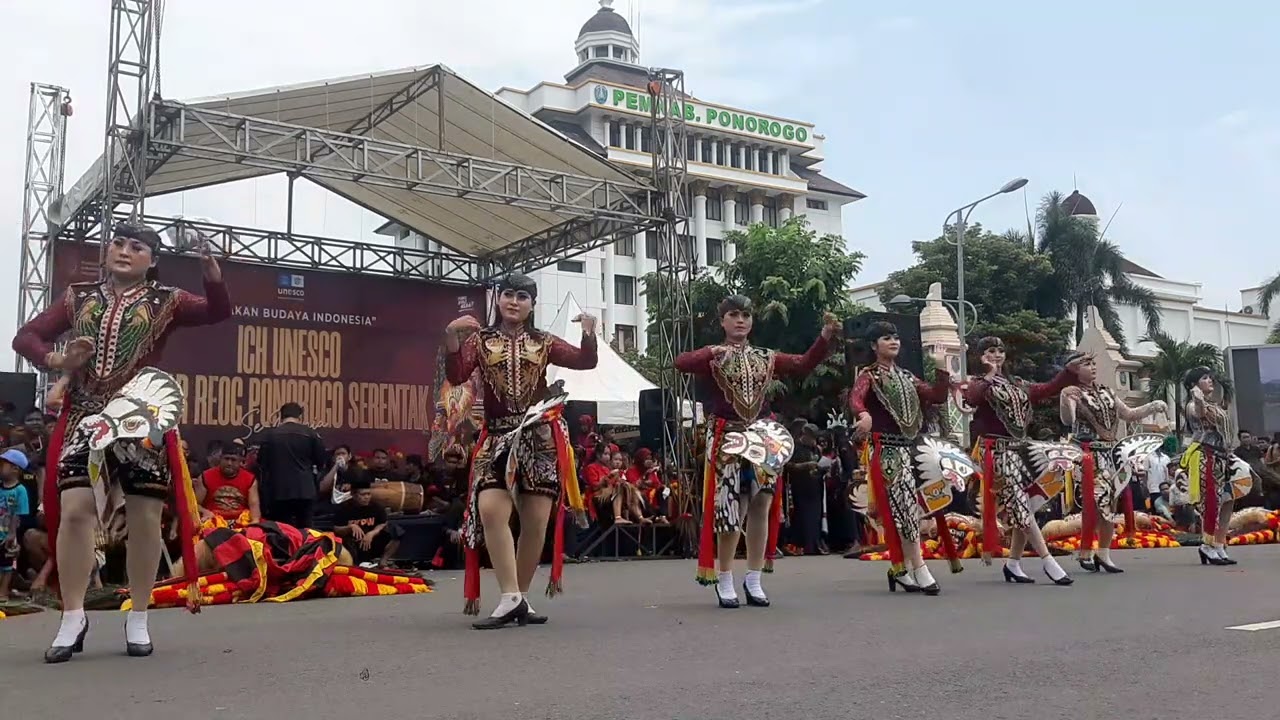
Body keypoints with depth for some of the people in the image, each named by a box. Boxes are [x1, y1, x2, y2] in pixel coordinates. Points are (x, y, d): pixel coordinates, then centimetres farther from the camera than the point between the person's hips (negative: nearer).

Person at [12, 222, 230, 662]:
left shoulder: (165, 301, 7)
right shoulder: (79, 297, 14)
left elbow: (218, 313, -8)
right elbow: (25, 337, 15)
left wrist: (212, 273, -25)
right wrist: (56, 359, -6)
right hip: (85, 419, 2)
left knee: (145, 516, -1)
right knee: (75, 511, -9)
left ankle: (138, 618, 10)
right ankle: (73, 617, 2)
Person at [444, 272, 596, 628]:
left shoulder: (543, 342, 14)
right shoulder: (481, 339, 10)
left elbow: (585, 362, 5)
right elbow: (456, 375, -4)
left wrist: (589, 333, -14)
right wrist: (451, 335, -18)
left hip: (541, 438, 1)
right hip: (497, 437, -1)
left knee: (536, 520, -1)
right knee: (491, 510, -21)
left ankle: (522, 598, 11)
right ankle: (510, 598, -17)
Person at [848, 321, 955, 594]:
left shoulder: (906, 376, 18)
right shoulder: (868, 374, -3)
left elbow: (938, 397, 11)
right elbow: (855, 399, -24)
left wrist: (942, 369, 0)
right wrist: (864, 415, -47)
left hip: (907, 447, 7)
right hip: (884, 449, -7)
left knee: (899, 508, 8)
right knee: (904, 506, -12)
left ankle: (900, 568, 14)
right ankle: (919, 571, -13)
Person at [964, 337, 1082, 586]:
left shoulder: (1017, 385, 19)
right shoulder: (978, 383, -1)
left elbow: (1048, 389, 20)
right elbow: (971, 399, -25)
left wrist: (1069, 370, 11)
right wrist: (989, 375, -17)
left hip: (1020, 449, 8)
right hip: (998, 452, -7)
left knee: (1023, 508, 6)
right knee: (1021, 507, -11)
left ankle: (1013, 564, 16)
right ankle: (1048, 562, -11)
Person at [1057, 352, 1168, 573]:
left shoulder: (1106, 392, 14)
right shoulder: (1071, 392, -7)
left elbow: (1128, 414, 19)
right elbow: (1067, 420, -24)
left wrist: (1153, 407, 7)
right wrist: (1066, 401, -43)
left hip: (1110, 454, 7)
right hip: (1088, 455, -7)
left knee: (1110, 503, 7)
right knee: (1093, 503, -11)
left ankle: (1103, 554, 16)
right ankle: (1085, 553, 1)